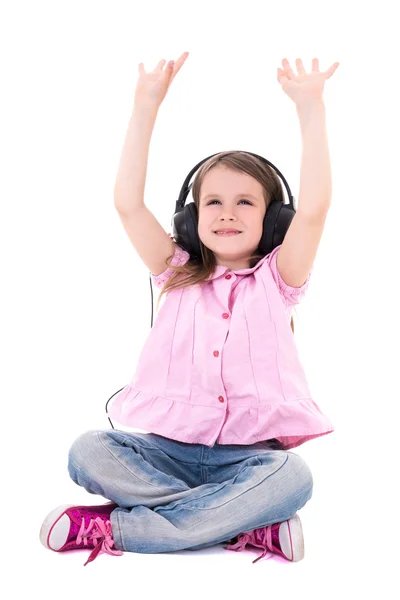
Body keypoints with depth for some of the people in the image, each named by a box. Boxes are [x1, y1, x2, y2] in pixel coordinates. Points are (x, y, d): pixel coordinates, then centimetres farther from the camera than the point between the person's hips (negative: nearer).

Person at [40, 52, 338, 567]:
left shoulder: (275, 280, 9)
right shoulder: (178, 276, 13)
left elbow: (315, 207, -7)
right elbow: (127, 203, 1)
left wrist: (311, 107, -8)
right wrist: (147, 105, -1)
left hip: (249, 457, -1)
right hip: (169, 450, 2)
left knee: (293, 477, -33)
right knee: (88, 452, -24)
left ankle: (114, 527, -26)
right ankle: (244, 522, -23)